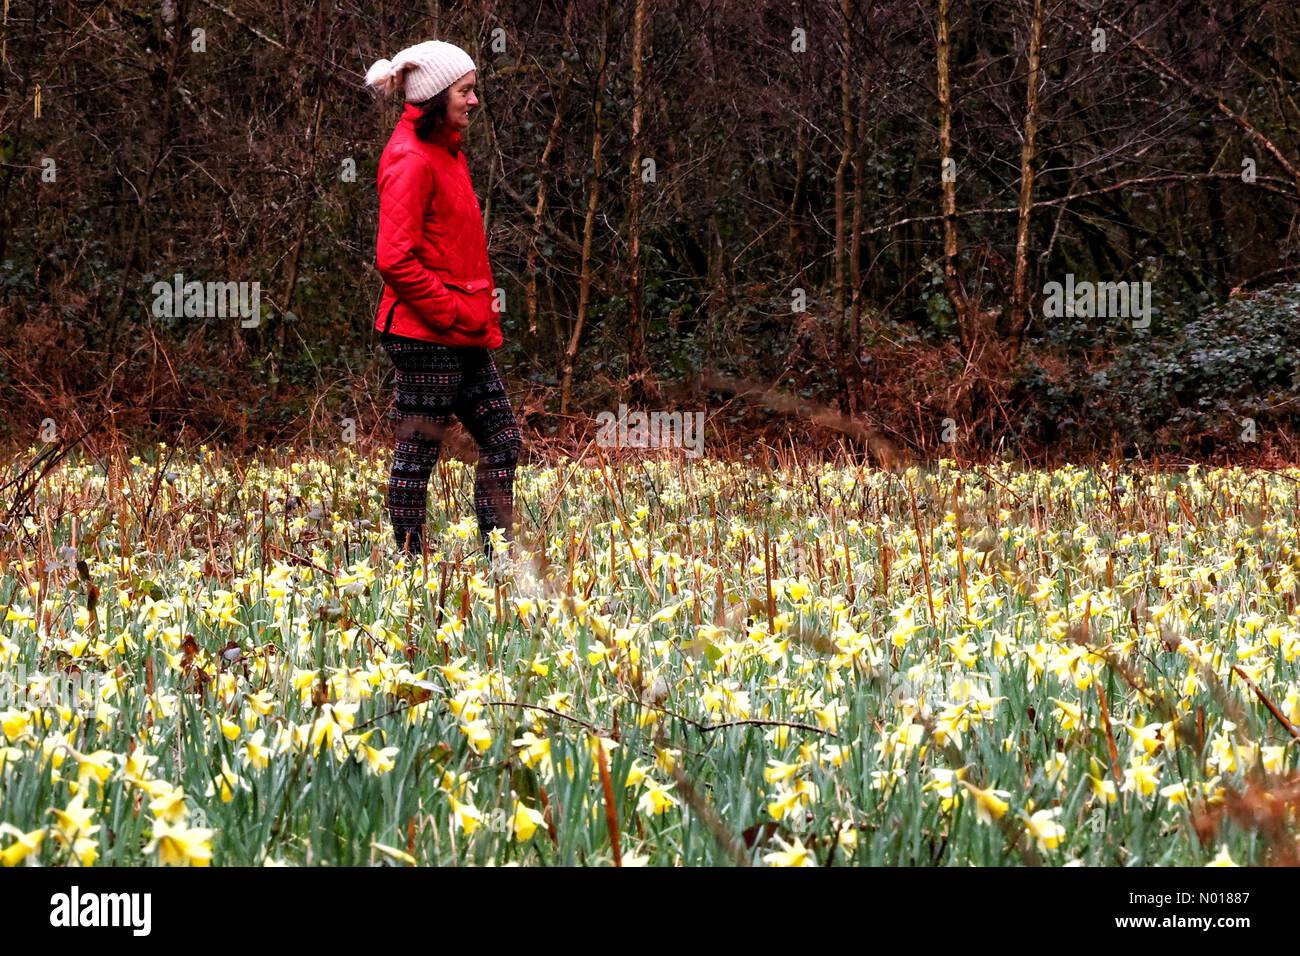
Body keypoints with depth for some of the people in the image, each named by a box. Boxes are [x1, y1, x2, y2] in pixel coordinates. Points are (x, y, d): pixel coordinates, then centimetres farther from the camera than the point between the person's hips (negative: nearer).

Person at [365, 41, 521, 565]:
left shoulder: (446, 152, 16)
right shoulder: (412, 160, -15)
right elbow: (395, 258, -22)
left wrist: (479, 308, 14)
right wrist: (451, 311, -18)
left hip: (463, 333, 10)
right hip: (426, 333, -10)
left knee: (502, 438, 10)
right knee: (418, 450, -2)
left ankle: (500, 557, 15)